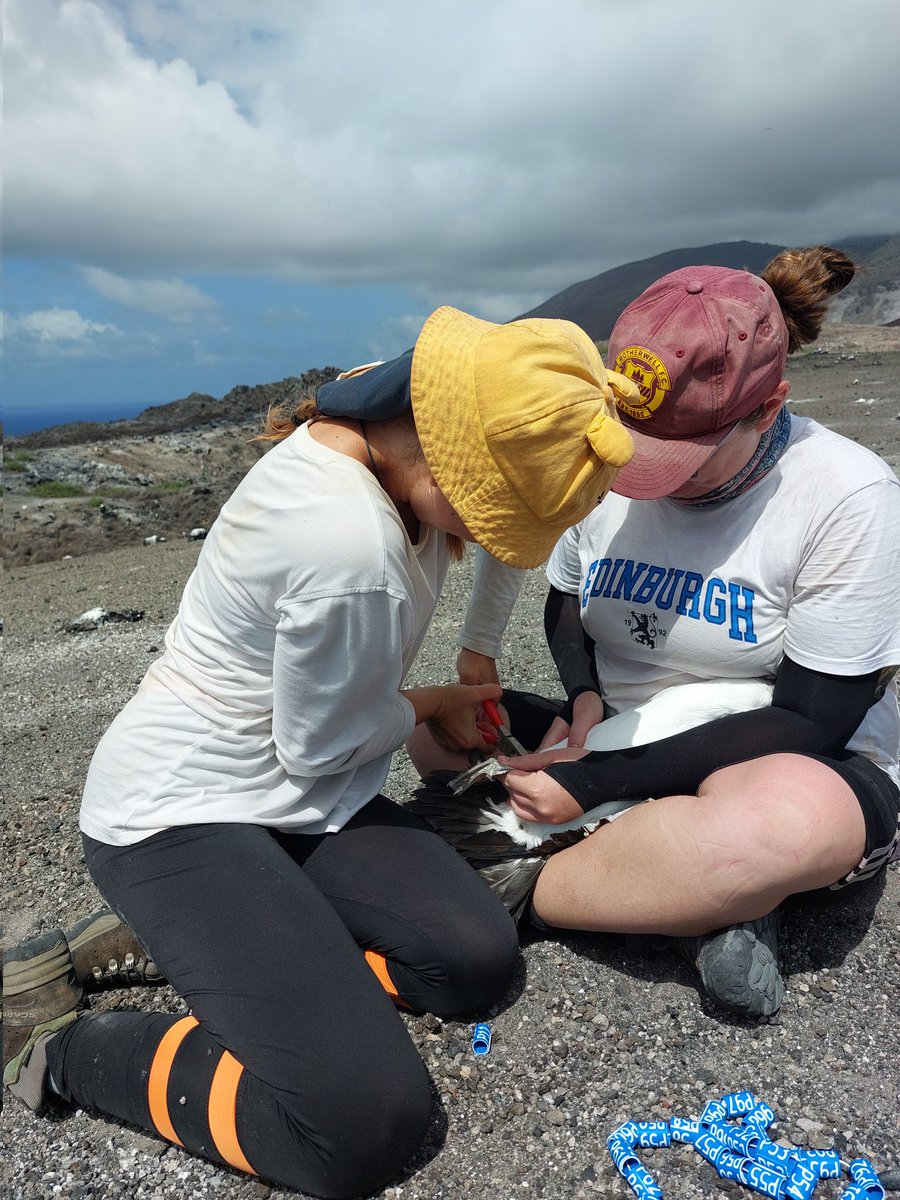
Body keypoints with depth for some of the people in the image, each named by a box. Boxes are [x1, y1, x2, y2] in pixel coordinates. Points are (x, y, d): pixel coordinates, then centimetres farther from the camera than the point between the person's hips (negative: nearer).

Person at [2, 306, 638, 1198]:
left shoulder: (373, 422, -6)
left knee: (477, 955, -4)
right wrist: (432, 706, 2)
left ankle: (183, 944, 7)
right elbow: (324, 744, -15)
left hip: (291, 790, 9)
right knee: (365, 1124, -17)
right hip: (179, 815, -9)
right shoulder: (353, 549, -33)